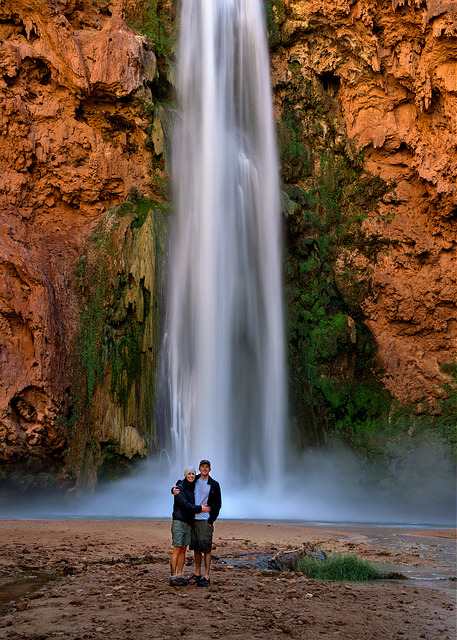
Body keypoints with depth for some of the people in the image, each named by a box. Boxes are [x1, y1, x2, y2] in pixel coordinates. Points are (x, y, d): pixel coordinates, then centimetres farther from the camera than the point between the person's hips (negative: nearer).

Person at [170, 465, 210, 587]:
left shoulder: (193, 488, 14)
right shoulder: (180, 487, -8)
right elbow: (184, 504, -16)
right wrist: (199, 508, -12)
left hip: (189, 522, 7)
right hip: (179, 521, -7)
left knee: (183, 549, 8)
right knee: (177, 549, -8)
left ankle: (179, 576, 13)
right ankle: (173, 577, -6)